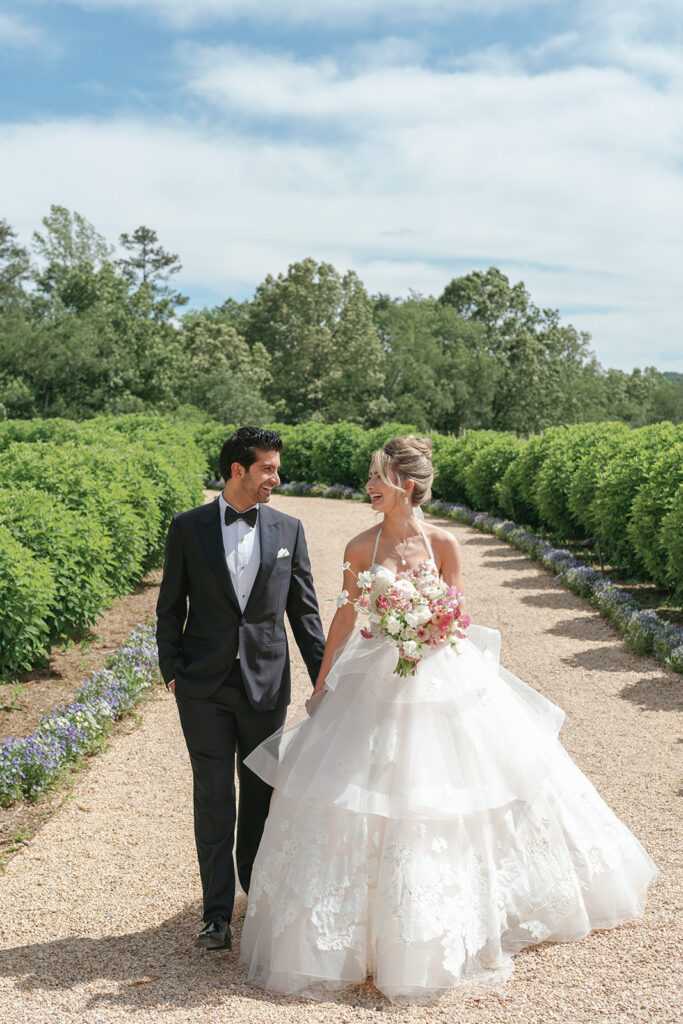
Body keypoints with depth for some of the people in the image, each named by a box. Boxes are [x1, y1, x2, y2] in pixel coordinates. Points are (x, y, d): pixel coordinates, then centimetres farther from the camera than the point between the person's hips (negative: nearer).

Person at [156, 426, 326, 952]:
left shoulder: (288, 529, 3)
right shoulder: (188, 527, -1)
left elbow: (304, 609, 6)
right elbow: (170, 607, 4)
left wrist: (323, 676, 3)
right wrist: (172, 671, -3)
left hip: (266, 684, 2)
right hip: (204, 687, -1)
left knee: (261, 794, 14)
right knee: (214, 799, 4)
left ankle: (258, 887, 35)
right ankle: (218, 913, 15)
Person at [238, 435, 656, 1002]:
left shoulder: (442, 543, -8)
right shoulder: (360, 547, -4)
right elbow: (345, 617, 4)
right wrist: (322, 684, 8)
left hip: (442, 678, -1)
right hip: (377, 680, 1)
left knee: (449, 794, 8)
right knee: (372, 794, 4)